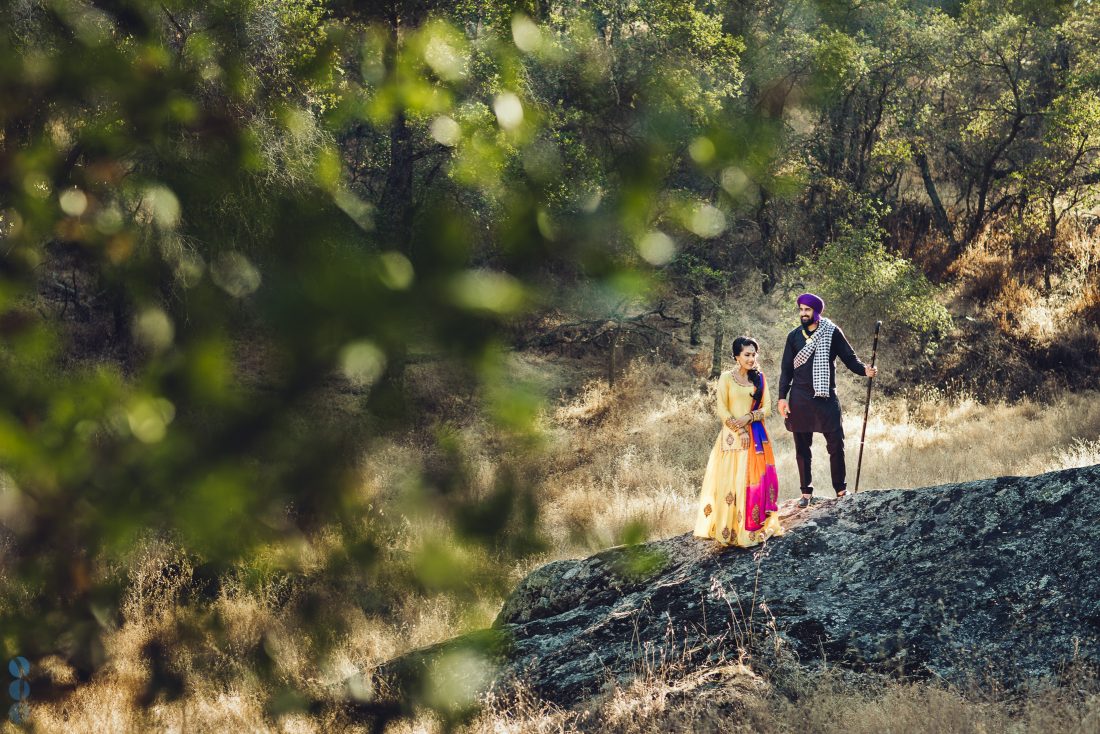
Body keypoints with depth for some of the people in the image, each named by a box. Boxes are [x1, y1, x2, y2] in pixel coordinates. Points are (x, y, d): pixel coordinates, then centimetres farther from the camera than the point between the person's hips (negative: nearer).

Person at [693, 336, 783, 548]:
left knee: (757, 479, 1)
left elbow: (766, 408, 5)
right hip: (732, 436, -3)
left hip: (756, 435, 4)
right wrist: (739, 430, -13)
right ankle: (731, 528, -4)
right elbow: (722, 410, -5)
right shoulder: (726, 378, -2)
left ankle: (757, 525, 10)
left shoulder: (759, 378, 9)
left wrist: (749, 417, -13)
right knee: (732, 480, -7)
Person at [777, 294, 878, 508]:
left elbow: (849, 357, 1)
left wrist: (864, 370, -19)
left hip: (826, 397, -2)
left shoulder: (832, 333, 2)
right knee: (802, 447, 5)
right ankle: (806, 492, 13)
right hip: (800, 399, 2)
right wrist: (782, 397, 3)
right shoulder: (794, 336, 8)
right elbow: (787, 369, 11)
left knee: (836, 444, -4)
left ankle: (841, 490, 7)